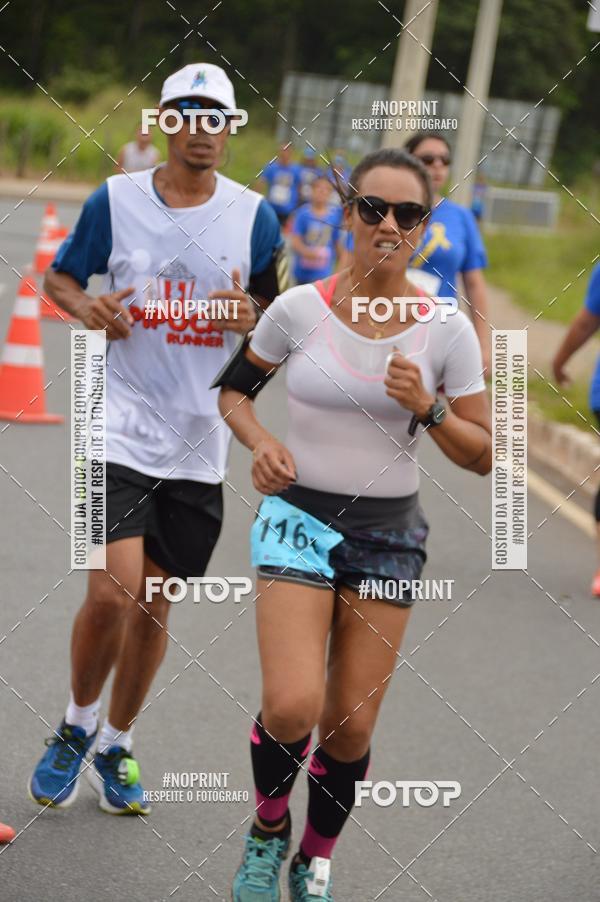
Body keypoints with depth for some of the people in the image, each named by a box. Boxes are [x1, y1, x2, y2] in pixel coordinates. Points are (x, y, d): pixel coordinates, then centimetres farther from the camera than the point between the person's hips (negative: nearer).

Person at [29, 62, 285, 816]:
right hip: (122, 427, -2)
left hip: (198, 442, 2)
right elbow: (59, 276, 12)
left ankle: (116, 744, 28)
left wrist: (251, 318, -13)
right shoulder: (115, 200, -2)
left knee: (154, 605, 9)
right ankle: (76, 725, 12)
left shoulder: (253, 216, 1)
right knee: (111, 593, -14)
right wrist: (85, 307, -10)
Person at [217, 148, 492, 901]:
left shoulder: (447, 330, -5)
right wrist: (261, 443, -9)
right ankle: (267, 832, 12)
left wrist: (428, 408, -18)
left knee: (350, 728, 2)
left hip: (387, 537, 2)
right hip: (299, 520, -1)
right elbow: (233, 389, 11)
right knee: (292, 707, -19)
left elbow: (483, 456, 0)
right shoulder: (299, 309, -6)